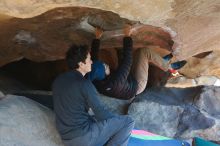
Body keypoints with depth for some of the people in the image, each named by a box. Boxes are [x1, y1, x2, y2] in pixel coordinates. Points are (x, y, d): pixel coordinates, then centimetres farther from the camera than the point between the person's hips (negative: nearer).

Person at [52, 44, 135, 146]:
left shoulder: (57, 80, 6)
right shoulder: (84, 84, -17)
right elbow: (101, 113, -13)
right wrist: (117, 120, 8)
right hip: (84, 136, -8)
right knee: (128, 121, -2)